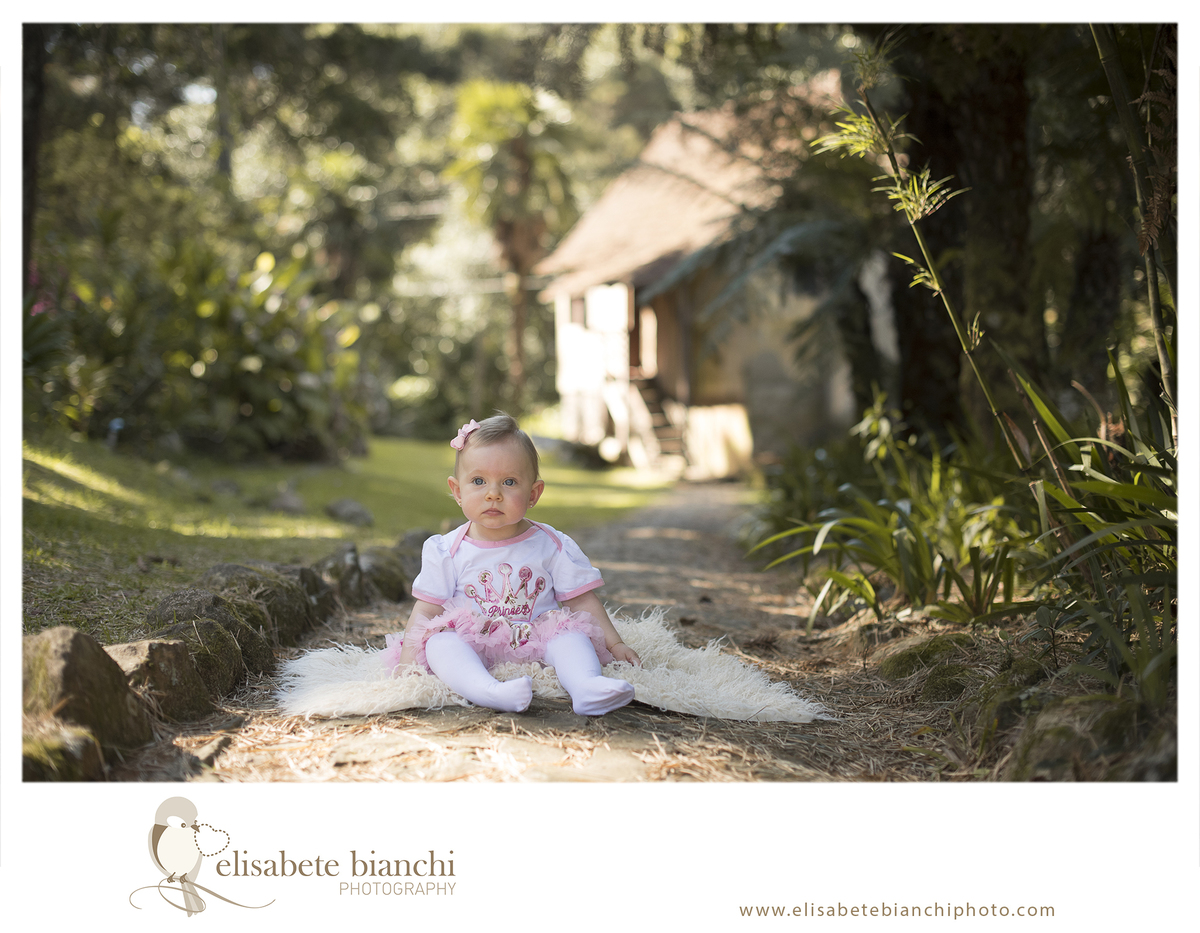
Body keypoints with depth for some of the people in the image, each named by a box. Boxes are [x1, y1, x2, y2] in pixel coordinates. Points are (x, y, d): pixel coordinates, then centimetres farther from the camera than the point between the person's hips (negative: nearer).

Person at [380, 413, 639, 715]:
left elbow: (581, 600, 6)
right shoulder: (447, 551, 2)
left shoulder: (552, 545, 3)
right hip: (470, 648, -1)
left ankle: (587, 687, -48)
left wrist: (614, 644, 0)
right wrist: (409, 657, -11)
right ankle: (487, 690, -54)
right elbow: (427, 609, 2)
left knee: (570, 631, -24)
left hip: (537, 643, 1)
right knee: (440, 641, -29)